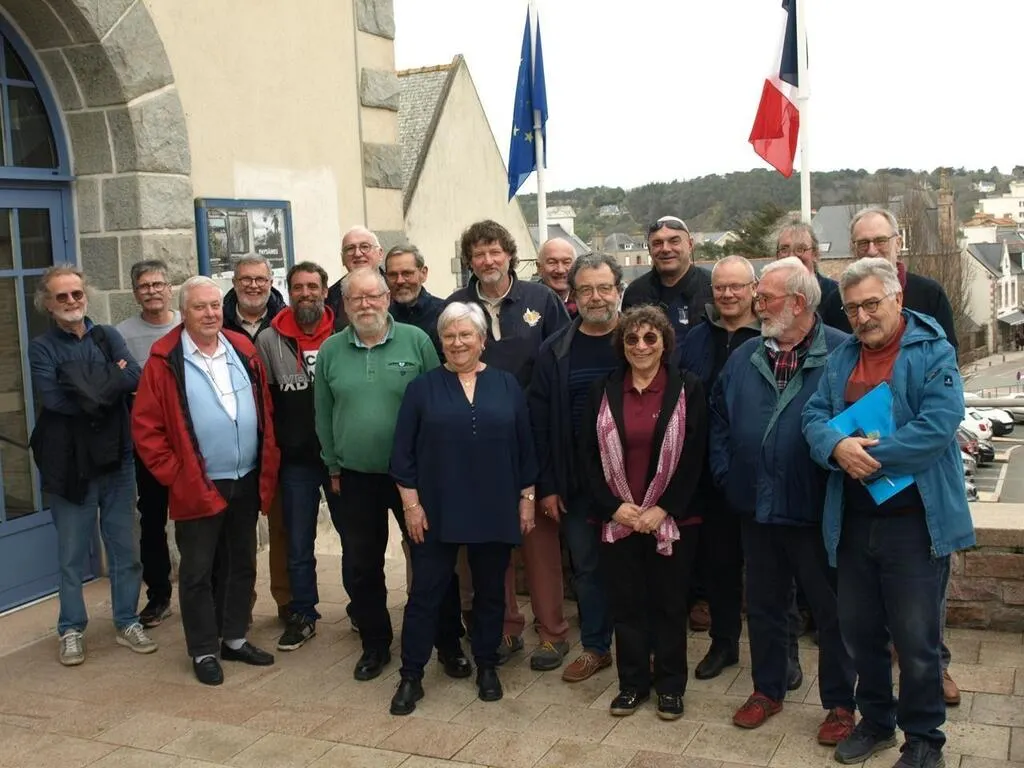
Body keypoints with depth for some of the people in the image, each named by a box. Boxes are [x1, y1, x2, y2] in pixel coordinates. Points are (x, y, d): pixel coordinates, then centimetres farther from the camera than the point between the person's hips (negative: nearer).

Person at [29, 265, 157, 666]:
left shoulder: (108, 336, 8)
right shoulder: (43, 347, -1)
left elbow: (134, 378, -8)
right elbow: (53, 397, -18)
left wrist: (88, 387, -17)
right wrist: (109, 383, -13)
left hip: (117, 457, 3)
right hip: (70, 463, -3)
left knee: (125, 548, 10)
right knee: (72, 554, 7)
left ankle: (127, 622, 24)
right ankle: (72, 630, 21)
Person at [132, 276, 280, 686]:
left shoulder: (243, 349, 5)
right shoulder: (165, 360, -9)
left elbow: (266, 410, 10)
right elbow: (145, 426, -9)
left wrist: (268, 467, 4)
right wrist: (173, 475, -11)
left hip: (247, 482, 5)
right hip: (197, 487, -5)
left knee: (242, 564, 15)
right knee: (198, 571, 6)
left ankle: (234, 638, 30)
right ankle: (203, 651, 19)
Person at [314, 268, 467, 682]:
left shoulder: (416, 341, -6)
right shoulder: (330, 351, 2)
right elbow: (323, 414, 9)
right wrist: (334, 466, 9)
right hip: (356, 478, 3)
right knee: (361, 567, 13)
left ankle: (448, 643, 22)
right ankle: (374, 644, 30)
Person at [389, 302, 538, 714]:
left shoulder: (507, 385, 3)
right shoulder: (423, 387, 0)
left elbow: (524, 447, 6)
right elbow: (402, 452, -1)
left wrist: (527, 498, 2)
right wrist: (411, 503, -7)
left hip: (495, 511, 1)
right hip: (436, 511, -1)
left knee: (490, 591, 12)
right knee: (426, 592, 4)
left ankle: (487, 667, 28)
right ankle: (411, 676, 15)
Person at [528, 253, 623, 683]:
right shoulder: (555, 351, 2)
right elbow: (539, 421, 3)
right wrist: (547, 486, -1)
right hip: (576, 482, 2)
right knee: (586, 567, 13)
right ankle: (595, 647, 28)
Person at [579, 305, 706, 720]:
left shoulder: (688, 388, -3)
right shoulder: (603, 390, 4)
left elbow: (694, 456, -6)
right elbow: (589, 455, 3)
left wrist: (663, 508, -12)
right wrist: (613, 506, -7)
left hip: (672, 520, -2)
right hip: (617, 519, 2)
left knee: (669, 603, 9)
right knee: (626, 603, 9)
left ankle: (670, 685, 23)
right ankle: (632, 682, 24)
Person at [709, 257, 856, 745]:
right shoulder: (744, 358, 7)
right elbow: (719, 417, 15)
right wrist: (725, 474, 7)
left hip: (817, 511, -5)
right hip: (757, 508, 6)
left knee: (831, 610, 9)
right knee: (763, 604, 18)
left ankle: (840, 703, 26)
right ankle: (767, 690, 35)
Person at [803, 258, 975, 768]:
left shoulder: (932, 352, -7)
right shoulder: (841, 358, 10)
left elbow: (938, 424, -19)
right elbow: (815, 417, 4)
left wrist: (869, 455, -17)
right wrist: (838, 446, -18)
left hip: (916, 520, -5)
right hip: (853, 519, 6)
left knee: (917, 640, 4)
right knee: (859, 630, 16)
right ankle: (876, 722, 36)